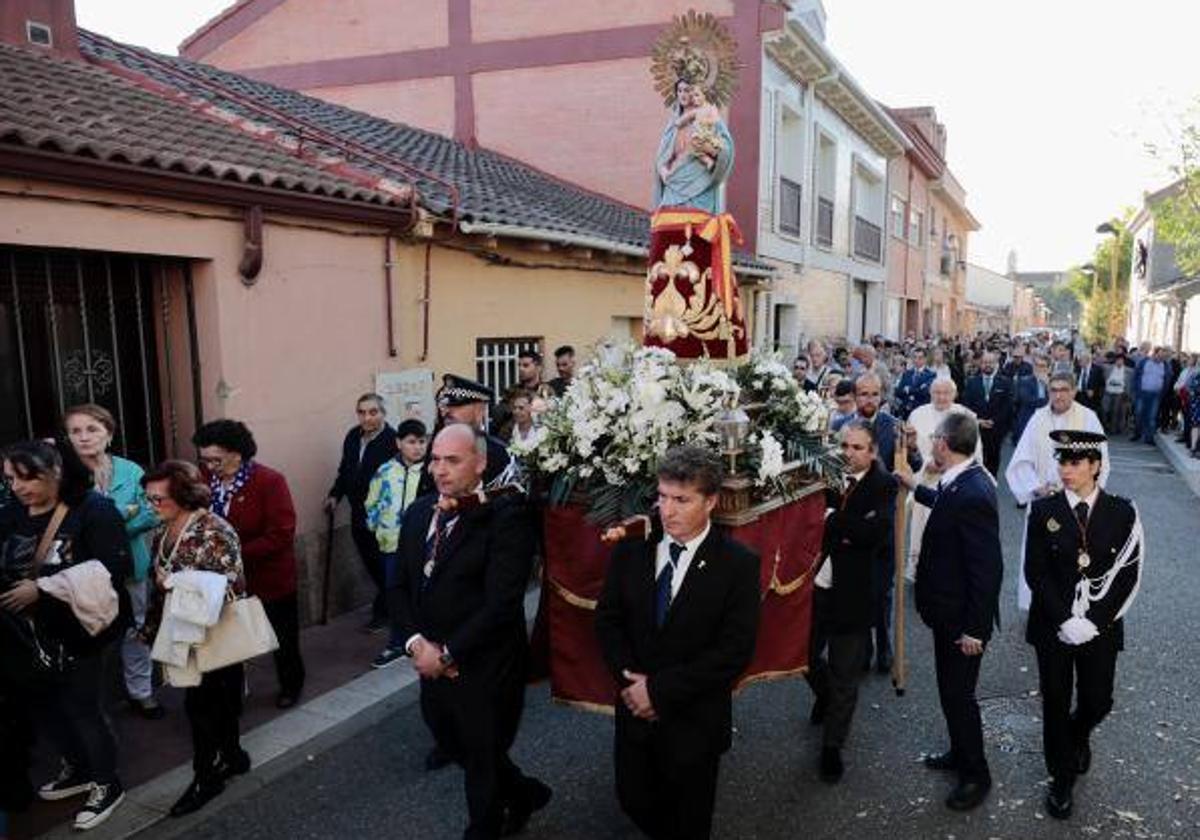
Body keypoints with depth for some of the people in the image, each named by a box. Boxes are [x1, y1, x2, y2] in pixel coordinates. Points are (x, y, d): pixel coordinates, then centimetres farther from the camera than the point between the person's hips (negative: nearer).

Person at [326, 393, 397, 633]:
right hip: (359, 514, 8)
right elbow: (345, 469, 19)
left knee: (382, 566, 5)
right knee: (371, 564, 17)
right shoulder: (352, 436, 6)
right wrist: (335, 495, 13)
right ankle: (389, 604, 34)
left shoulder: (392, 440, -19)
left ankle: (382, 611, 20)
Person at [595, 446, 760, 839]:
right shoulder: (631, 549, -5)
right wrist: (630, 679, -14)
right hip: (636, 709, 3)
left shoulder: (738, 564, -16)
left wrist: (661, 689, -20)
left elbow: (735, 651, -19)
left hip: (694, 719, -3)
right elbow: (607, 619, 1)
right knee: (634, 800, 19)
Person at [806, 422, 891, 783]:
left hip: (851, 594, -3)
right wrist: (847, 530, -17)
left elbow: (876, 530, -25)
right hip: (813, 586, 4)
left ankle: (832, 747, 26)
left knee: (844, 676, 9)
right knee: (805, 656, 20)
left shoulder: (882, 486, -10)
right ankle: (824, 695, 52)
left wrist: (832, 518, -21)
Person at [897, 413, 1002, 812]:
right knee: (951, 689, 23)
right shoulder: (962, 481, 0)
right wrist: (916, 487, 32)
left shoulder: (973, 495, -30)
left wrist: (973, 628, -22)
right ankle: (960, 752, 43)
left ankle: (976, 775, 26)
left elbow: (987, 568, -28)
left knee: (958, 694, 6)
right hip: (950, 612, 9)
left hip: (963, 619, -9)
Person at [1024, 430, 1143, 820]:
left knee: (1097, 702, 9)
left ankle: (1079, 736, 45)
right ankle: (1062, 779, 28)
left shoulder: (1122, 512, -5)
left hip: (1100, 626, 1)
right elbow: (1035, 573, -7)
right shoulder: (1043, 510, -6)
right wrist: (1065, 620, -16)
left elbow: (1128, 575, -6)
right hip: (1052, 624, 0)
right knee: (1056, 704, 8)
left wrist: (1094, 621, -14)